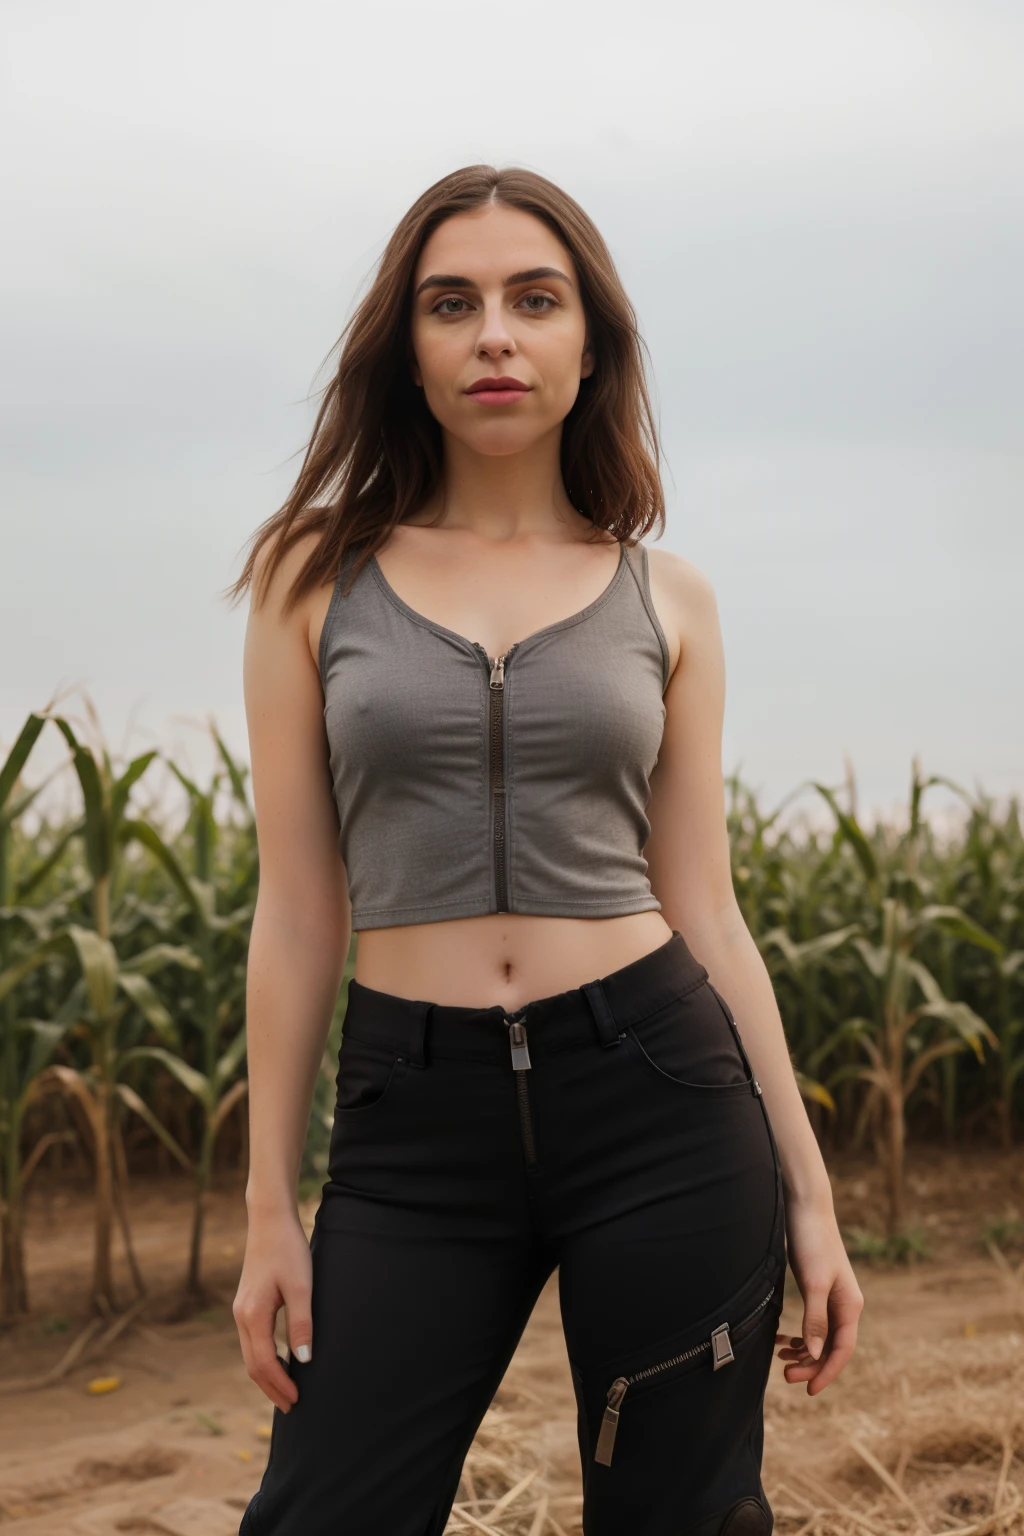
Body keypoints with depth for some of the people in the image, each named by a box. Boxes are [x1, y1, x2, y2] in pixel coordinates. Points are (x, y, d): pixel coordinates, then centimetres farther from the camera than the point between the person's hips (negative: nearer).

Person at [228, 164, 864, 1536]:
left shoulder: (666, 598, 6)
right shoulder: (317, 574, 4)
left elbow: (706, 912, 7)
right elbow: (297, 914, 4)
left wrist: (808, 1194, 5)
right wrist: (269, 1208, 2)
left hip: (657, 1097, 1)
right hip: (412, 1119, 0)